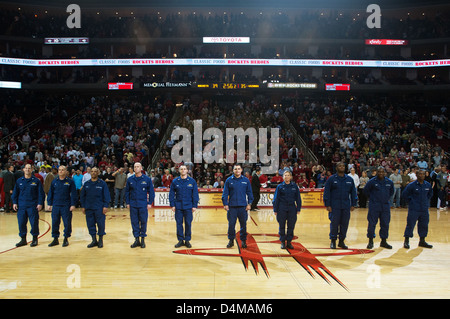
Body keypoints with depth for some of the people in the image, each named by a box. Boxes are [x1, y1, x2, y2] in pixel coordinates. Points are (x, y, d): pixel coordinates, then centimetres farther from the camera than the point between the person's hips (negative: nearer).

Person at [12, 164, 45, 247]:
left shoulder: (36, 181, 0)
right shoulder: (19, 181, 8)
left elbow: (41, 193, 0)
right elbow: (15, 193, 14)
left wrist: (40, 203, -6)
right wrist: (14, 202, 6)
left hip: (33, 206, -3)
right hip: (21, 206, 3)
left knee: (34, 223, -1)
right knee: (21, 223, 5)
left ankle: (35, 239, 12)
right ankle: (23, 239, 18)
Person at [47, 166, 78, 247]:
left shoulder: (70, 181, -1)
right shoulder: (54, 181, 8)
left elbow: (73, 194, -2)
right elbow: (50, 193, 13)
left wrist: (73, 204, -7)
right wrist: (49, 204, 9)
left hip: (66, 206, -3)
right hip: (56, 206, 3)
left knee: (67, 223, 1)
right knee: (54, 223, 6)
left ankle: (66, 239, 15)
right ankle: (55, 239, 18)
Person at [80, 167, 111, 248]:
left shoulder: (102, 183, -1)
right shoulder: (86, 184, 9)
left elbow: (106, 196, -3)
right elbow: (82, 196, 14)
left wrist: (106, 206, -9)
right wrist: (83, 206, 7)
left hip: (99, 208, -4)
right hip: (89, 208, 4)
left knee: (100, 224, 0)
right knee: (90, 224, 6)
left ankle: (100, 240, 14)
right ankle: (94, 240, 18)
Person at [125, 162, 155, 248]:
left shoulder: (147, 179, -2)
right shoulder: (130, 179, 4)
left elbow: (151, 192, 1)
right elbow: (127, 192, 10)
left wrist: (150, 203, -3)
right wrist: (127, 203, 5)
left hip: (143, 205, -2)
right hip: (133, 205, 2)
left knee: (143, 222, 4)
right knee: (134, 222, 6)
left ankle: (142, 239, 17)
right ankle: (136, 239, 16)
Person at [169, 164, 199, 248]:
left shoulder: (192, 181, 1)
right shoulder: (175, 181, 3)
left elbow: (195, 194, 2)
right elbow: (171, 194, 5)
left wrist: (194, 206, -2)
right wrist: (172, 205, -2)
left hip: (188, 206, -1)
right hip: (178, 206, 1)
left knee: (188, 224, 4)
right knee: (179, 223, 5)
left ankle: (187, 240, 15)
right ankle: (180, 240, 16)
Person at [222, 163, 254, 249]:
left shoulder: (246, 180, 5)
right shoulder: (229, 180, 2)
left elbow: (249, 193, 8)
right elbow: (225, 193, 2)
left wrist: (249, 203, 2)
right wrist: (225, 204, -4)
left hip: (243, 206, 1)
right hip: (232, 206, -1)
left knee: (243, 224, 7)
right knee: (231, 224, 3)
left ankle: (243, 240, 20)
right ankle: (231, 240, 17)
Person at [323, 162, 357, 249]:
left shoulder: (349, 179, 10)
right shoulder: (331, 179, -1)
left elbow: (353, 192, 14)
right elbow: (326, 192, -2)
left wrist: (353, 204, 8)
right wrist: (327, 205, -8)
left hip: (346, 206, 3)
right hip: (334, 206, -3)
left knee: (345, 224, 6)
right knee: (334, 223, -1)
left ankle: (341, 241, 19)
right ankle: (333, 241, 12)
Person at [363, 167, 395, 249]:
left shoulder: (389, 182, 5)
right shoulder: (372, 181, -6)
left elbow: (391, 191, 23)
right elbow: (366, 190, 6)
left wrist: (387, 198, 14)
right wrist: (371, 198, 6)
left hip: (385, 206, 4)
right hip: (374, 206, -3)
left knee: (385, 224, 7)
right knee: (372, 223, -3)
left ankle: (384, 241, 19)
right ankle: (370, 241, 7)